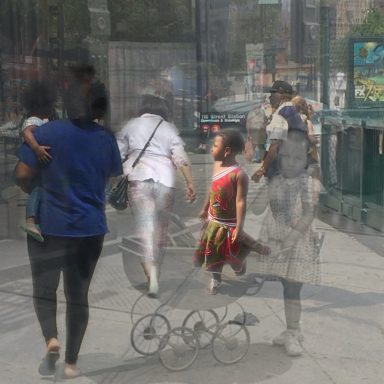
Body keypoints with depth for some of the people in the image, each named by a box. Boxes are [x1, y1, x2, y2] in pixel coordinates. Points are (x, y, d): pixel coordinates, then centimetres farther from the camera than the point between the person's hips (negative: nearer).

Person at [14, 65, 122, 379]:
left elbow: (22, 174, -11)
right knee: (78, 295, 13)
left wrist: (34, 191, 9)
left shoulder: (46, 132, -12)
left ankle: (51, 339, -10)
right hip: (90, 228, 3)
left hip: (49, 225, -2)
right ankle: (71, 362, 15)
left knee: (44, 289, 14)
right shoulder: (107, 140, -1)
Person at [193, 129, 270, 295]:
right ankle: (216, 278, 38)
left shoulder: (238, 174, -25)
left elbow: (241, 202, -25)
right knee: (213, 253, 18)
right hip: (213, 221, 6)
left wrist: (239, 228, -25)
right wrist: (205, 209, 23)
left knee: (233, 252, 11)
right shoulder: (217, 165, -1)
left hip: (229, 224, -6)